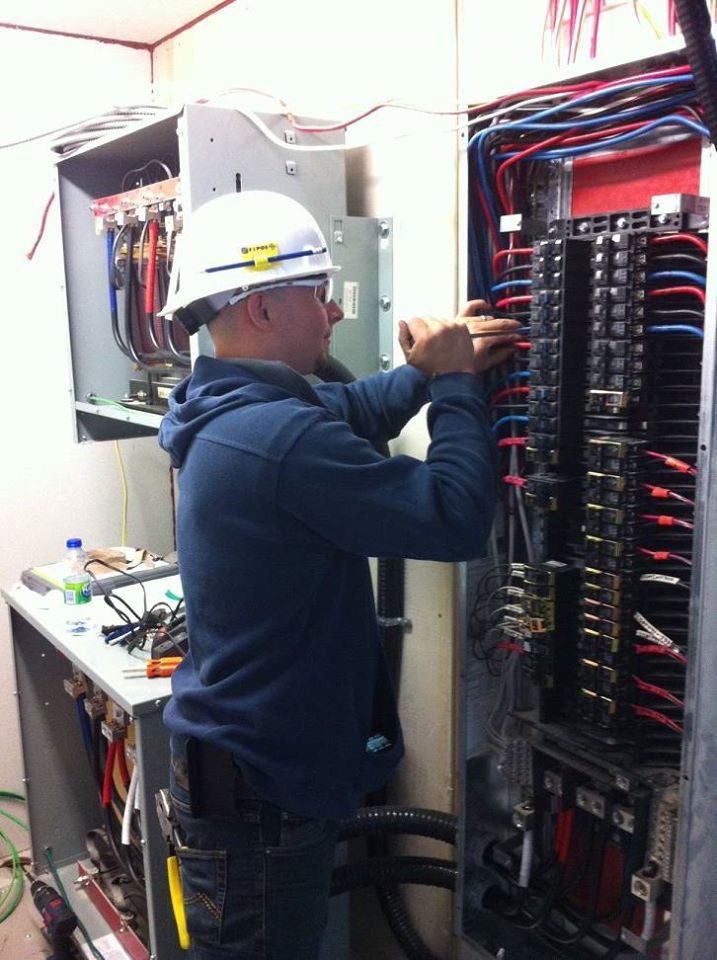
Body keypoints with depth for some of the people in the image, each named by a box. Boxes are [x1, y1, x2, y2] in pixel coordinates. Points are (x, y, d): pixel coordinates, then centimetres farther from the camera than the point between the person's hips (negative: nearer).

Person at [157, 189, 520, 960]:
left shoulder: (228, 410, 2)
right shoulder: (279, 436, -31)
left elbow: (350, 412, 16)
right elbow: (456, 520, -27)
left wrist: (437, 370, 2)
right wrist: (455, 384, -14)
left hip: (236, 751, 10)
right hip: (257, 788, -10)